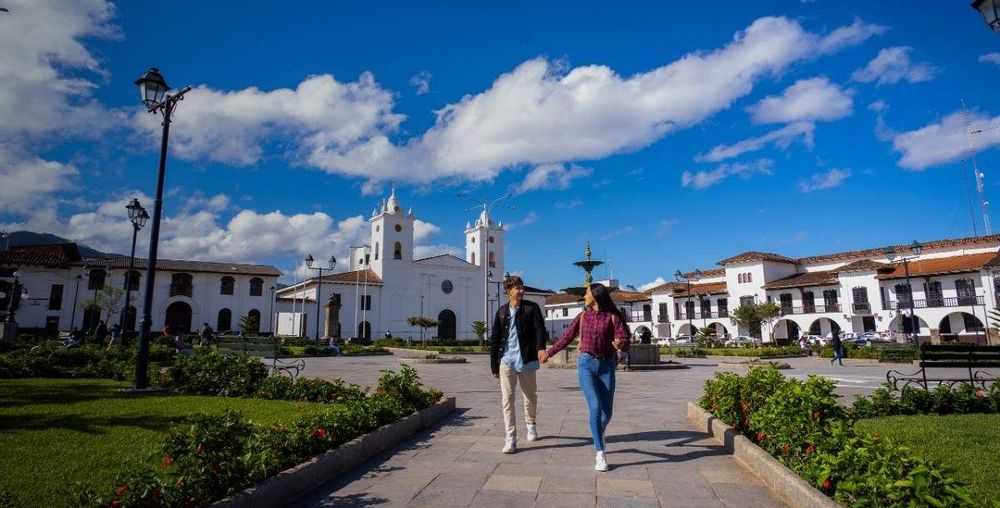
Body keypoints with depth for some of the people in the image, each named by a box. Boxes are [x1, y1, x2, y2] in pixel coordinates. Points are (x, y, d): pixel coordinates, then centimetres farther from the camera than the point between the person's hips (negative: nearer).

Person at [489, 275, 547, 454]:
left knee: (530, 397, 15)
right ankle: (510, 438, 1)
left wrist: (541, 347, -33)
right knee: (507, 399, -5)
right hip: (506, 361, 1)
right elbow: (494, 339, 10)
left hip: (526, 361, -1)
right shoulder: (501, 312, 8)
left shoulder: (532, 308, 0)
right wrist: (494, 366, 9)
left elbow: (540, 329, -13)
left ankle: (530, 424, 42)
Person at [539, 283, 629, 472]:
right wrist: (548, 353, 24)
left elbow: (625, 342, -12)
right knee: (595, 407, -17)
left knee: (607, 412, 4)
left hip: (606, 365, 0)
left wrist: (620, 344, -36)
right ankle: (600, 454, -10)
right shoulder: (582, 316, 6)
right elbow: (566, 337, 16)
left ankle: (598, 435, 40)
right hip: (586, 364, 1)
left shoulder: (613, 317, -3)